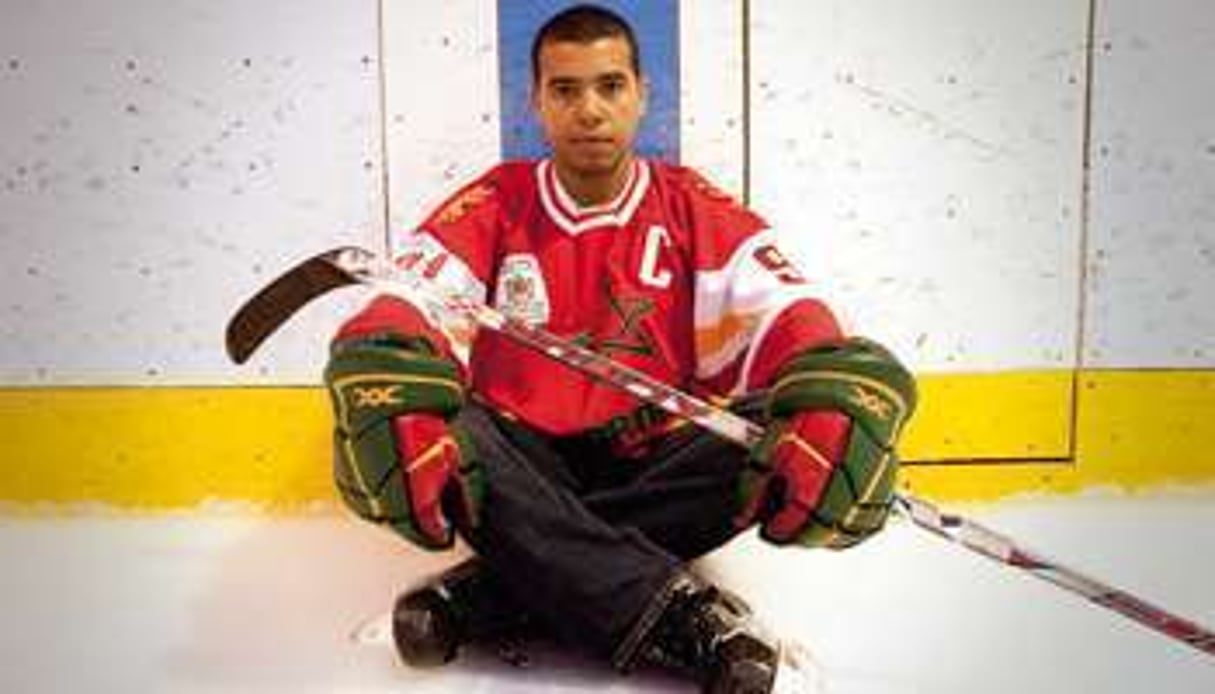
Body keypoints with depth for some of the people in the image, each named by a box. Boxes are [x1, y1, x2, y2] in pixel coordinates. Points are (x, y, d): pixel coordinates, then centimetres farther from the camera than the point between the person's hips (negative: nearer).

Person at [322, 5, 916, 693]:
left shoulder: (696, 210, 1)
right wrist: (409, 417, -35)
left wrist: (826, 411, -33)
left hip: (653, 466, 1)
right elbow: (400, 318, -12)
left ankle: (498, 588, -28)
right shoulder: (492, 207, 0)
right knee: (378, 397, -28)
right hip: (521, 466, 0)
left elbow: (790, 320, -11)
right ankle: (675, 611, -36)